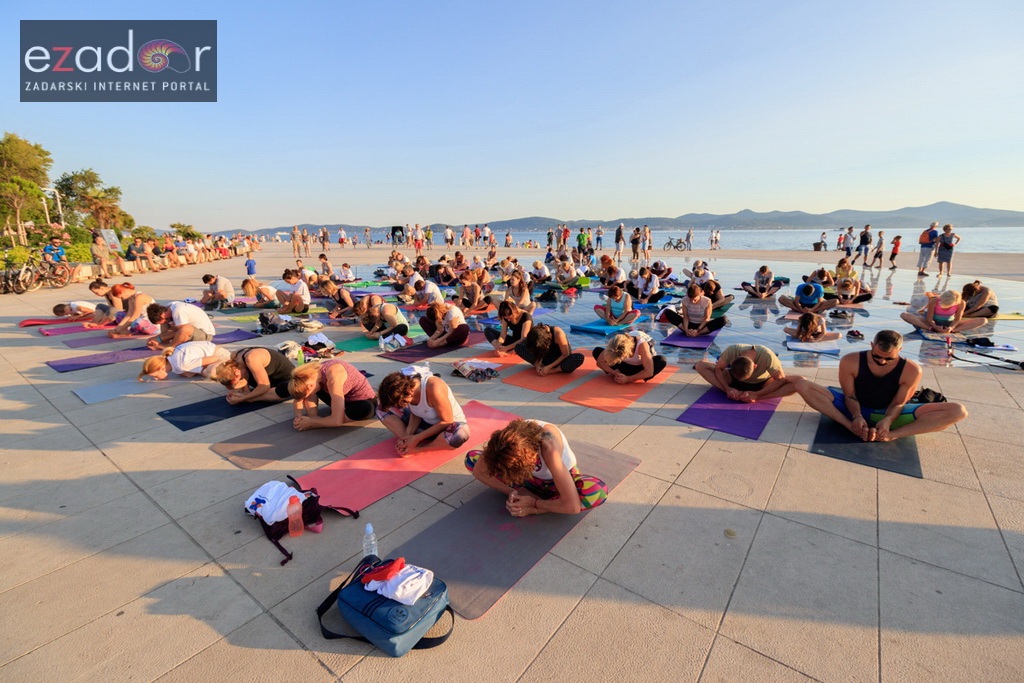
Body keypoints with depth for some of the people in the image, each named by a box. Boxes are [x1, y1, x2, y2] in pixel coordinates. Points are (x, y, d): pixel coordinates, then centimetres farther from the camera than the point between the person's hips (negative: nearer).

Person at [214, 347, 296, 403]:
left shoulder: (251, 360, -35)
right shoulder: (234, 356, -12)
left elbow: (265, 386, -31)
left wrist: (242, 399, -25)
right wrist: (246, 390, -17)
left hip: (289, 378, -8)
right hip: (272, 376, 8)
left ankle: (249, 399, -27)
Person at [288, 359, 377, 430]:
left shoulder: (333, 377, -36)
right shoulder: (311, 373, -14)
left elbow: (337, 421, -37)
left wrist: (311, 423, -26)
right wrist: (299, 417, -24)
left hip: (364, 401, -7)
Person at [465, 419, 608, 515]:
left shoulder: (548, 447, -43)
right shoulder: (505, 438, -31)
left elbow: (573, 506, -42)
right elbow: (479, 472, -14)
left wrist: (533, 505, -30)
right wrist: (510, 492, -24)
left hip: (562, 476, -3)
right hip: (532, 478, 4)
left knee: (598, 491, -38)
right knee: (471, 458, -13)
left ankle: (534, 509, -21)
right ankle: (530, 491, -11)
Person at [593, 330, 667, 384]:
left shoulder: (641, 345, -40)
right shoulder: (614, 344, -30)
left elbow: (649, 372, -40)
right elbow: (600, 362, -21)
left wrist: (628, 379, -42)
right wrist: (614, 373, -34)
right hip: (626, 365, 2)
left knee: (662, 361, -38)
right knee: (597, 351, -17)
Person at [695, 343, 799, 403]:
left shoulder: (767, 356, -34)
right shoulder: (731, 350, -30)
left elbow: (781, 379, -24)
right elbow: (718, 369, -15)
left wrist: (756, 395, -32)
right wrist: (728, 388, -29)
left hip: (761, 385, -1)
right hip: (734, 381, 1)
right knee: (700, 365, -21)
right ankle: (735, 393, -29)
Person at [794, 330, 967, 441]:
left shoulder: (911, 370, -13)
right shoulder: (850, 362, -15)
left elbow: (898, 403, -10)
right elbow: (850, 396, -9)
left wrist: (888, 420, -31)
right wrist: (857, 416, -28)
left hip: (888, 413, 1)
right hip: (856, 410, -1)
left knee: (958, 411, -21)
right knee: (803, 386, -25)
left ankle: (890, 435, -36)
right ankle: (851, 427, -31)